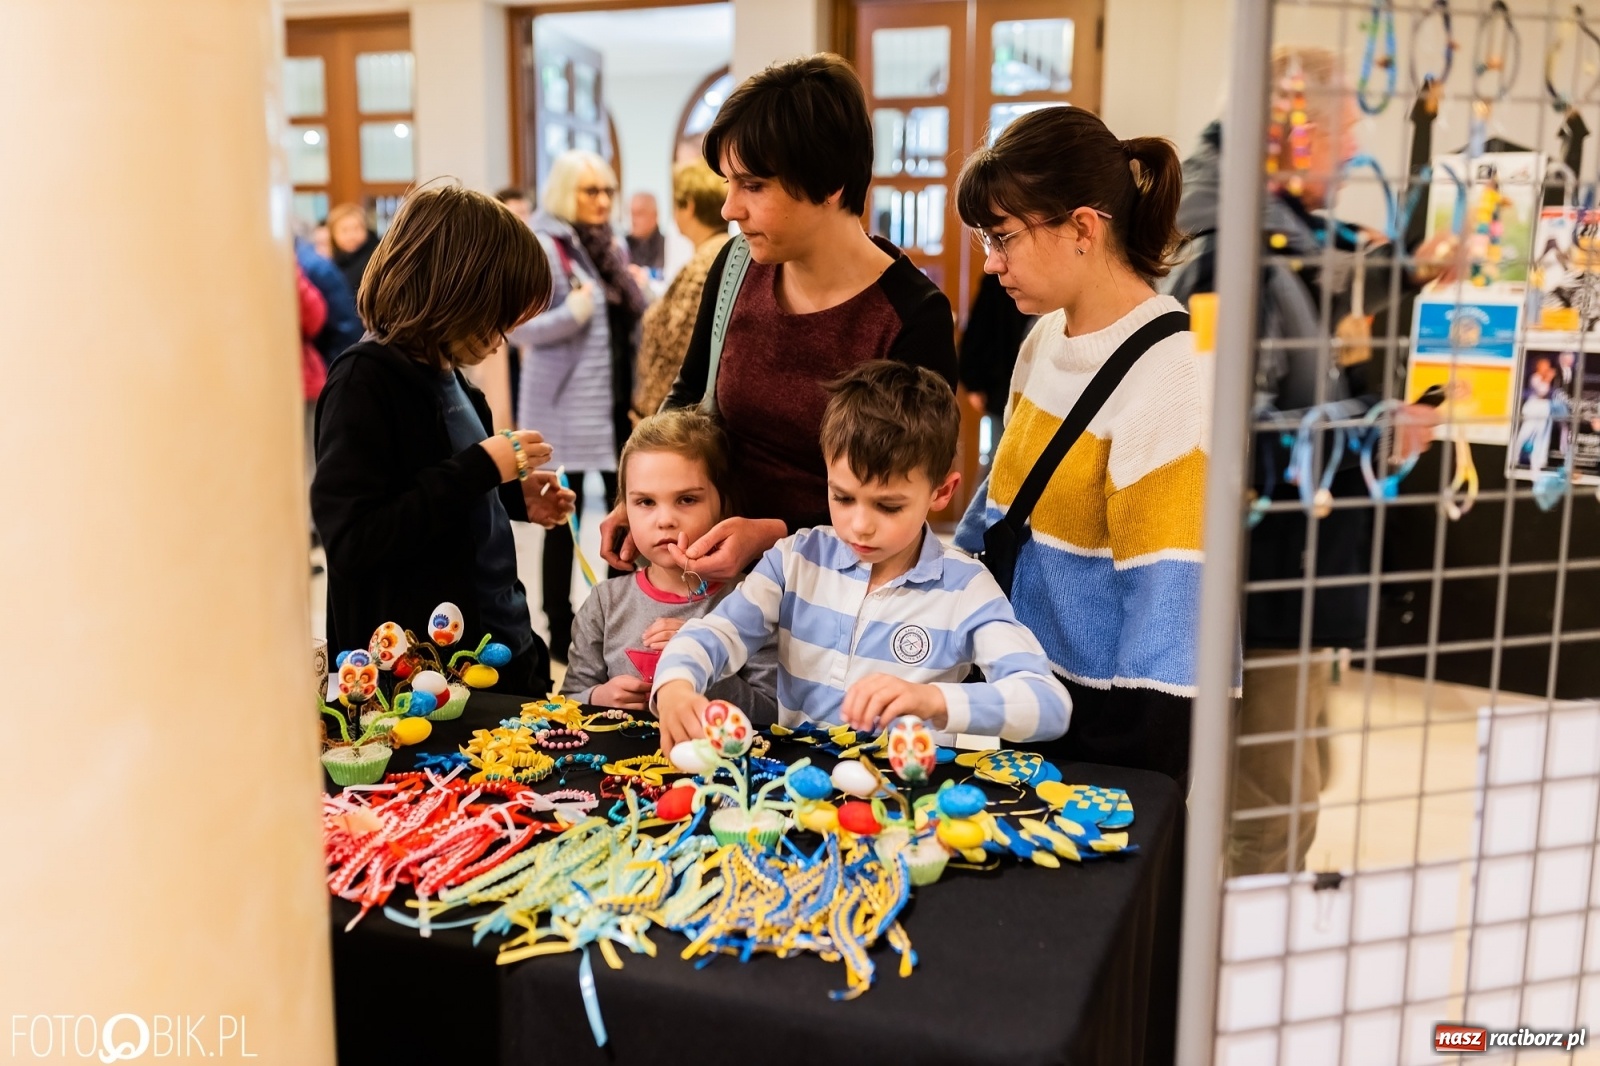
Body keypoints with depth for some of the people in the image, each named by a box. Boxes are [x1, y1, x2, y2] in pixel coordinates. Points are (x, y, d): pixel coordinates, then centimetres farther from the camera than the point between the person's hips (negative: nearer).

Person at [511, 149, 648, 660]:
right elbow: (517, 328, -14)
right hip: (566, 406, -7)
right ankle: (560, 631, 13)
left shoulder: (610, 245, 13)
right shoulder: (541, 248, -10)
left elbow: (632, 317, 19)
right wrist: (573, 312, -23)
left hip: (615, 399, 7)